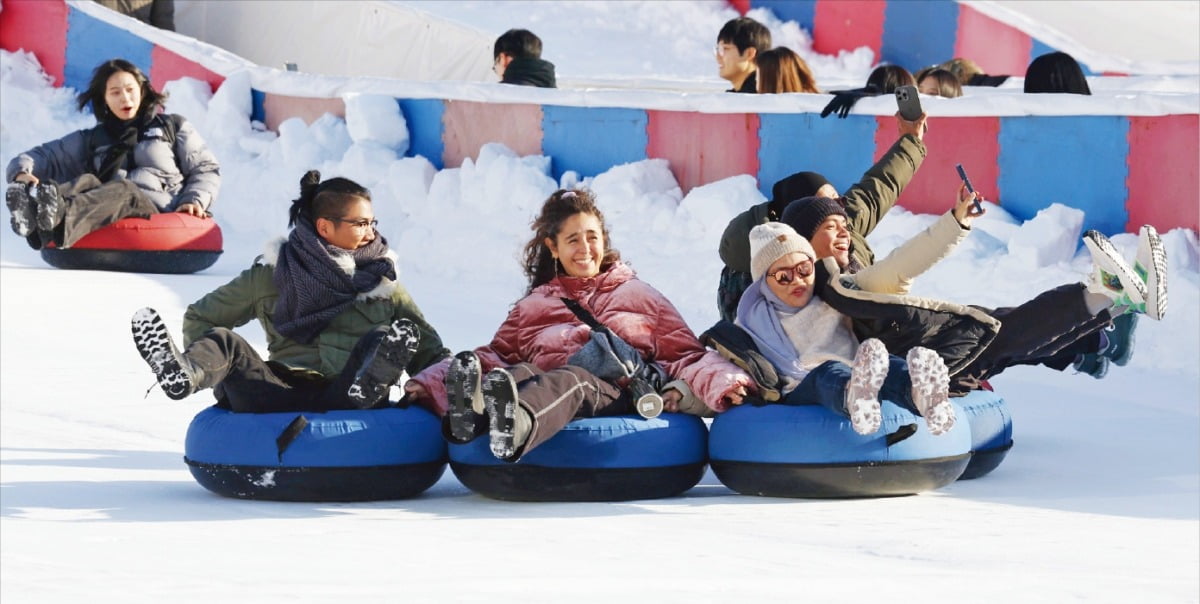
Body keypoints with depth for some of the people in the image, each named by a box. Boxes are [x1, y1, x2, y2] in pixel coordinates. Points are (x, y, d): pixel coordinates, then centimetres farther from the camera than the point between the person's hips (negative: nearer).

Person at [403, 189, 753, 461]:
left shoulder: (639, 296, 29)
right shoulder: (533, 307, 33)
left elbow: (685, 354, 19)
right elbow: (497, 354, 19)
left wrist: (723, 381, -3)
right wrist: (430, 383, 0)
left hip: (617, 395, -2)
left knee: (572, 380, -38)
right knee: (520, 373, -34)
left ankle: (516, 424, -74)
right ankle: (476, 411, -71)